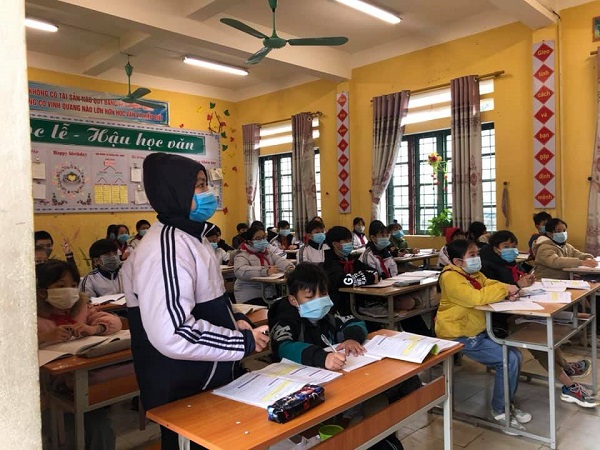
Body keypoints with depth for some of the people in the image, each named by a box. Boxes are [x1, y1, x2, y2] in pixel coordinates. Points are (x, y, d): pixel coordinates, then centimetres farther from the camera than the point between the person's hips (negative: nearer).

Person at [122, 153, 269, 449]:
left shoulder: (188, 238, 9)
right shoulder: (165, 249, -26)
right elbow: (172, 334, -35)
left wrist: (233, 319, 4)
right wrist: (245, 342, -25)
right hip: (185, 394, -10)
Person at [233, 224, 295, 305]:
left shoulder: (268, 252, 16)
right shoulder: (242, 255, -3)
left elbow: (279, 260, 0)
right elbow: (240, 271, -22)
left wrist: (289, 267, -24)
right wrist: (265, 271, -34)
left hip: (270, 293, 6)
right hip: (250, 296, -5)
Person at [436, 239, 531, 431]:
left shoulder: (473, 273, 10)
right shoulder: (451, 278, -21)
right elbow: (476, 297, -32)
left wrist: (509, 291, -13)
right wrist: (505, 289, -22)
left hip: (479, 331, 9)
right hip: (461, 337, -9)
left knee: (516, 356, 3)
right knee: (509, 360, -14)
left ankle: (507, 402, 21)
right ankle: (499, 411, 3)